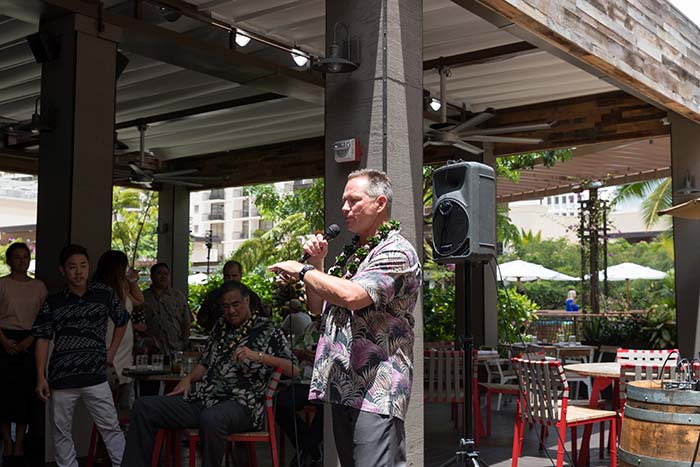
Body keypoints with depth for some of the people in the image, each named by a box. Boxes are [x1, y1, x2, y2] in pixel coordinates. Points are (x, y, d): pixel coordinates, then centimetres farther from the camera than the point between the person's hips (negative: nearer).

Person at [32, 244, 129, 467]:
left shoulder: (105, 294, 3)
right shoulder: (53, 303, 3)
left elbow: (121, 322, 18)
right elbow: (42, 340, 4)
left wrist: (112, 351, 10)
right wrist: (41, 378, -2)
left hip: (95, 376, -1)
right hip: (61, 379, 1)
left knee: (111, 427, -2)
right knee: (62, 432, 9)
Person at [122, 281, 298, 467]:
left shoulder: (267, 330, 2)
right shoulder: (220, 327, 22)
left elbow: (294, 371, -8)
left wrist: (259, 356, -19)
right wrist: (188, 378, 7)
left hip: (240, 403, -7)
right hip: (204, 398, 7)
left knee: (211, 418, -42)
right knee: (143, 406, -5)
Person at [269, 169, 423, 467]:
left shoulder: (396, 252, -10)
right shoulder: (351, 253, 19)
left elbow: (350, 295, -26)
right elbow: (317, 306, 24)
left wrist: (302, 270, -12)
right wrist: (317, 264, 7)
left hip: (376, 391, -9)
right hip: (342, 386, 9)